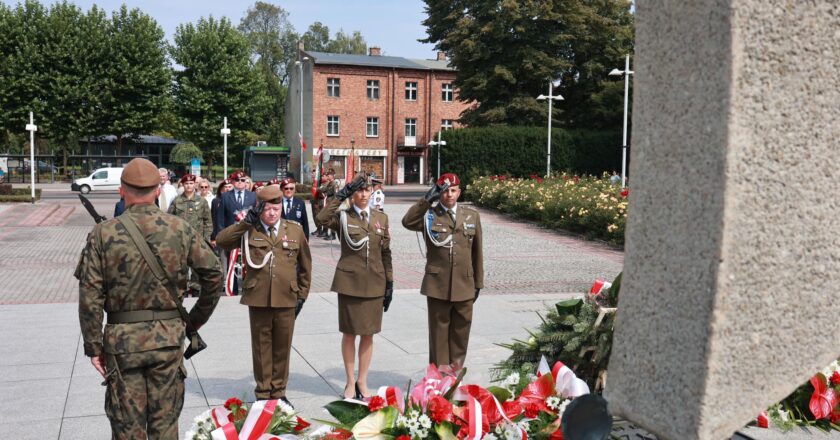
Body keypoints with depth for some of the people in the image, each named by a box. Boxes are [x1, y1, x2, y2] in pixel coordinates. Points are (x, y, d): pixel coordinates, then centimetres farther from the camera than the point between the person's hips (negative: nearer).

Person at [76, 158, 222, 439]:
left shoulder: (103, 234, -6)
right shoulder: (180, 229, -3)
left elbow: (90, 296, -7)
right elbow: (213, 274, 0)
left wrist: (93, 347, 1)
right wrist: (197, 319, 13)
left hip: (122, 339, -1)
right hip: (169, 336, 1)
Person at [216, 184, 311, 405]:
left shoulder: (295, 230, 5)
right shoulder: (250, 230, 1)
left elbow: (305, 264, 12)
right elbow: (220, 241, -12)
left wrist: (302, 294, 9)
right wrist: (246, 222, -16)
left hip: (287, 299, 1)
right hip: (258, 299, -1)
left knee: (282, 347, 11)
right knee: (261, 347, 9)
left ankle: (278, 391, 26)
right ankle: (262, 393, 22)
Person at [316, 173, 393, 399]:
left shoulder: (381, 218, 7)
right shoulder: (343, 217, -2)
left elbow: (386, 253, 9)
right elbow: (321, 219, -24)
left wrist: (389, 283, 7)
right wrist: (340, 195, -21)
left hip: (374, 284, 3)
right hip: (349, 282, -2)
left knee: (368, 334, 8)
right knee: (349, 333, 6)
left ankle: (362, 382, 22)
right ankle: (350, 382, 20)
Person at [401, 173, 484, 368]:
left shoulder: (472, 215, 9)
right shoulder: (430, 215, 2)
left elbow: (477, 252, 12)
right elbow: (407, 222, -20)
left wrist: (478, 283, 12)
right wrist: (427, 199, -23)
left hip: (464, 285, 2)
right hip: (437, 285, -2)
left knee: (461, 331, 9)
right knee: (439, 331, 5)